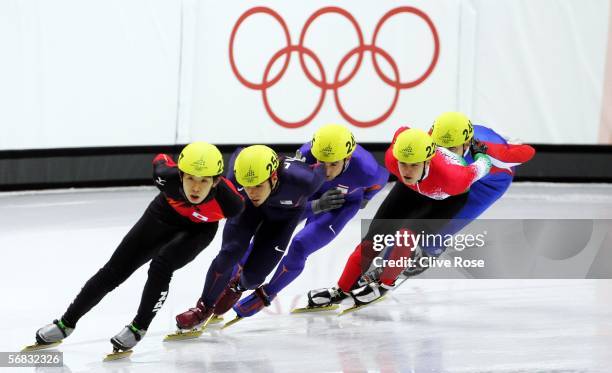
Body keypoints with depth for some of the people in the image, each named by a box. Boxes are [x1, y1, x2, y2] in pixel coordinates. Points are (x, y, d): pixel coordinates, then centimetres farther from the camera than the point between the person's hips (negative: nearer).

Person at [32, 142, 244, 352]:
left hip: (199, 229, -2)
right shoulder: (168, 177, -38)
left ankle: (139, 328, -5)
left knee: (161, 265, -27)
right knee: (115, 270, 5)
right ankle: (67, 323, 20)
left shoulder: (228, 200, -41)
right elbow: (161, 160, -12)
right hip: (165, 215, 2)